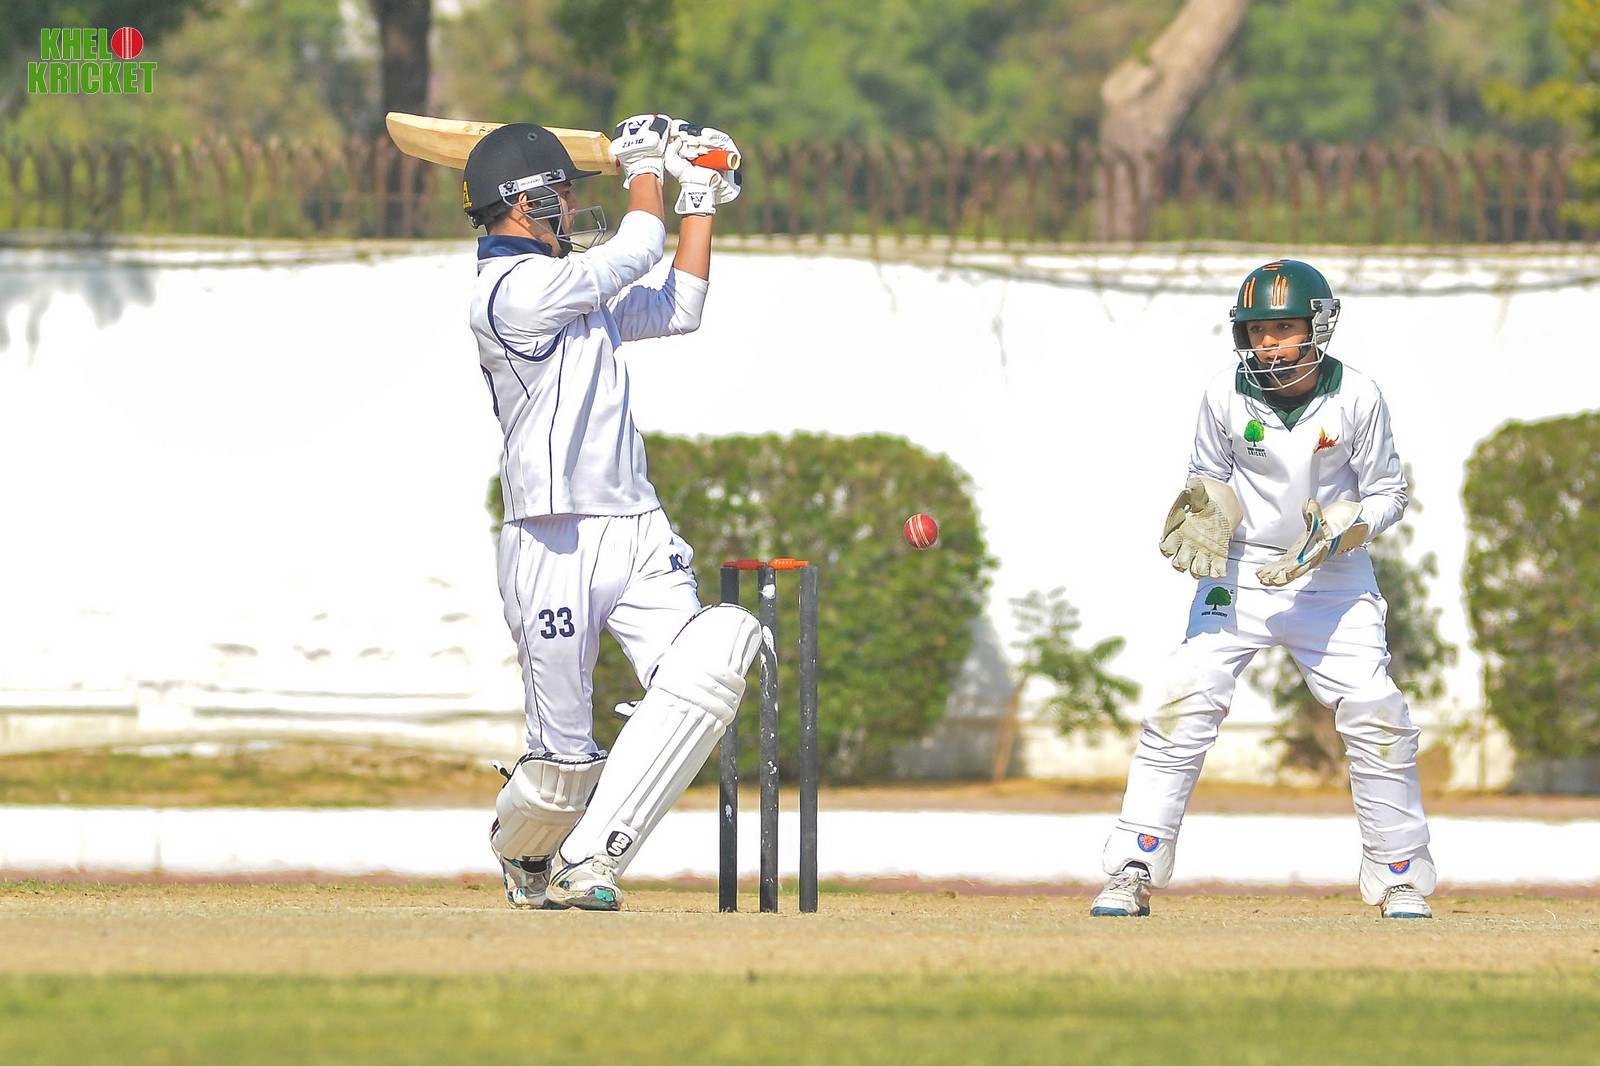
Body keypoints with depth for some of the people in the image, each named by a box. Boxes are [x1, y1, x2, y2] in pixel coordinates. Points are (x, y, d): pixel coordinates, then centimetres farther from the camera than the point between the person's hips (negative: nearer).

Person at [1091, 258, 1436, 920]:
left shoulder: (1355, 399, -12)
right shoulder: (1226, 396, -9)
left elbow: (1387, 495, -3)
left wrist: (1335, 535, -21)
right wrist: (1204, 515, -15)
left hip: (1334, 580, 0)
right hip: (1240, 572, 1)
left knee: (1376, 719, -7)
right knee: (1184, 704, -13)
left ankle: (1399, 881, 10)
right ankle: (1132, 876, -8)